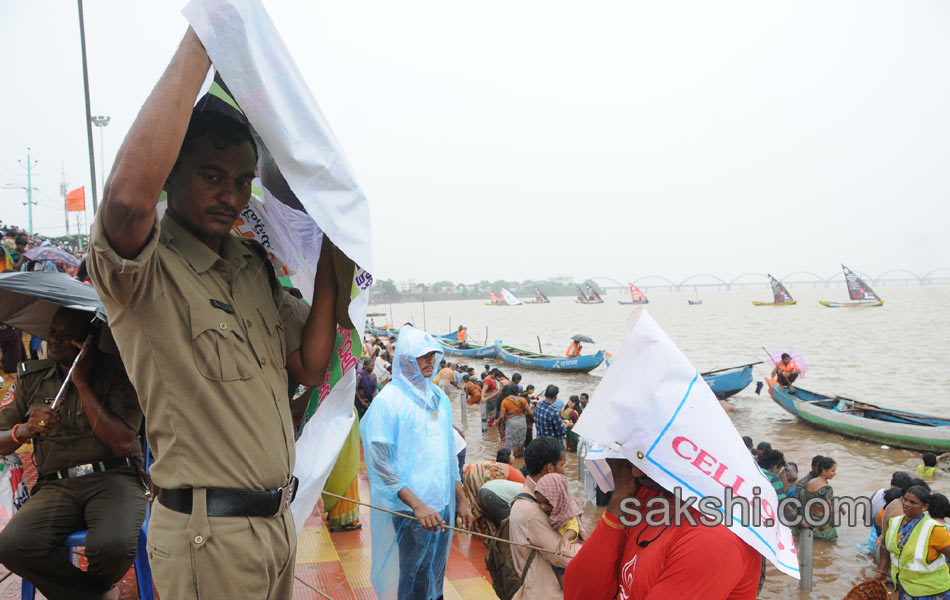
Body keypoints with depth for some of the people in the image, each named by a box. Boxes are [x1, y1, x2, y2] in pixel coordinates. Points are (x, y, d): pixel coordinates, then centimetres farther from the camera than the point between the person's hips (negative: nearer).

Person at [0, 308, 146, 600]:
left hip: (112, 479, -3)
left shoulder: (116, 373, 0)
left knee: (112, 546, -34)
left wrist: (82, 383, -10)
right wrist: (24, 431, -9)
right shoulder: (31, 378, 13)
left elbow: (123, 443, -11)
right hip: (56, 486, 3)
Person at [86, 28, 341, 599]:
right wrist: (201, 42, -32)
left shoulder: (255, 264, 8)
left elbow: (309, 368, 4)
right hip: (206, 534, -7)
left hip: (277, 520, 7)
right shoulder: (145, 267, -14)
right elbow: (128, 196, -39)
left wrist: (330, 260, -4)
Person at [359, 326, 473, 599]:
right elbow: (380, 463, -16)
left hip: (443, 505, 6)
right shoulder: (388, 400, -11)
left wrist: (461, 500, 14)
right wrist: (417, 505, -21)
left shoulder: (439, 398, 10)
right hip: (410, 511, -6)